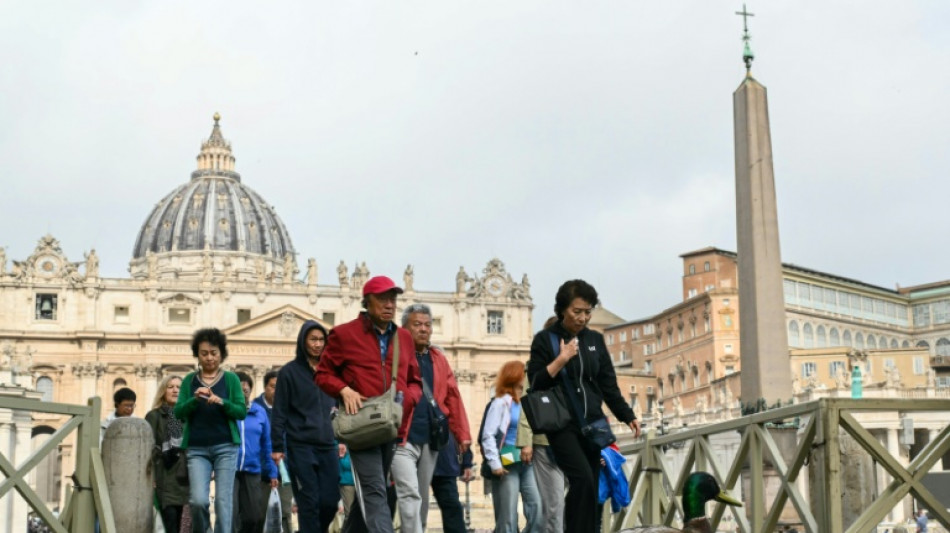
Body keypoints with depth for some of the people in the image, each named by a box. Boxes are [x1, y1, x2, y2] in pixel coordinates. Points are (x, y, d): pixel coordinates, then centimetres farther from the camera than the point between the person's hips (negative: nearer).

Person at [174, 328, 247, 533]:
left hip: (225, 447, -1)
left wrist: (221, 402, -18)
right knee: (198, 500, -10)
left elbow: (242, 411, 0)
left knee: (223, 500, -4)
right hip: (196, 449, 1)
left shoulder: (230, 379, 6)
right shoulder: (189, 380, 10)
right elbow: (178, 412, 2)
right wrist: (195, 399, -16)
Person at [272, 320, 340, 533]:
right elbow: (279, 412, -1)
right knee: (309, 502, -5)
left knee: (330, 501, 0)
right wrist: (278, 446, -6)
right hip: (300, 446, -4)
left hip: (327, 445, 4)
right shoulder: (289, 372, 1)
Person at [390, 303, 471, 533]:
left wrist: (462, 433, 9)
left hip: (430, 439, 6)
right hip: (402, 438, -6)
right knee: (410, 494, -13)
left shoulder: (439, 359, 15)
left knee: (422, 497, 13)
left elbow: (452, 397, 14)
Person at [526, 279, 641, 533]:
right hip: (562, 424, -5)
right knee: (583, 479, -23)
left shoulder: (595, 339, 12)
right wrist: (561, 360, -17)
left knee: (591, 489, 3)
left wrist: (627, 416, 7)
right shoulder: (545, 339, -1)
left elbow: (608, 384, 15)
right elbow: (535, 383, -7)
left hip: (592, 424, 5)